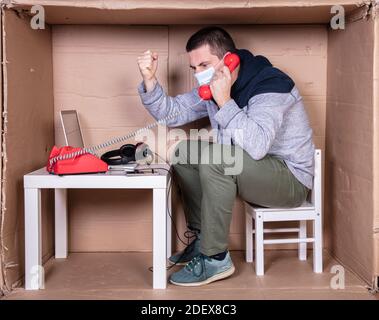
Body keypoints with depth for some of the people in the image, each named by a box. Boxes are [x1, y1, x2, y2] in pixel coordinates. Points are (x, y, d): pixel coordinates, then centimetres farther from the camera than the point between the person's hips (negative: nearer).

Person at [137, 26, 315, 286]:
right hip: (253, 171, 9)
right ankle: (202, 238, 10)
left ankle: (215, 258, -19)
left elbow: (256, 146, -40)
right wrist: (149, 79, -8)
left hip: (292, 178, -9)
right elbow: (171, 113, 6)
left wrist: (225, 102, -35)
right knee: (184, 151, 5)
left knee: (215, 160, -31)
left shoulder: (269, 85, -23)